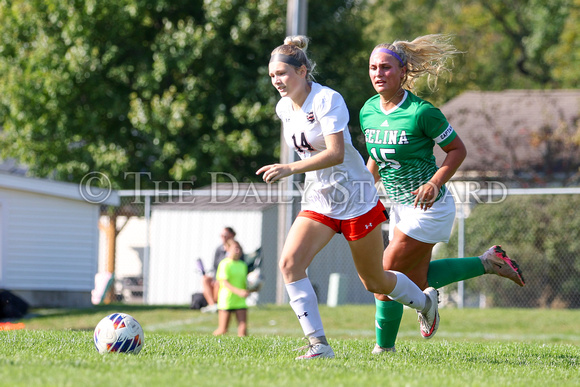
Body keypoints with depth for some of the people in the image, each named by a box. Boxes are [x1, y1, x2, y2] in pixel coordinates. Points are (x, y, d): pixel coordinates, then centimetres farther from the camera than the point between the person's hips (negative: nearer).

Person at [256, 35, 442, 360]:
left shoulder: (328, 100, -21)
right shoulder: (284, 108, 2)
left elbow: (336, 153, -31)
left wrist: (290, 169, -40)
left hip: (356, 200, -6)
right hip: (318, 201, 6)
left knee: (374, 281, 8)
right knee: (290, 263, -18)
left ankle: (425, 302, 40)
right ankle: (319, 344, -17)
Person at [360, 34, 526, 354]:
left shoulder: (421, 112, -21)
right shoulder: (368, 111, -1)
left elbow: (457, 150, -11)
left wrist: (434, 183, -24)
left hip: (429, 206, -8)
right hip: (400, 207, 8)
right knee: (416, 281, 16)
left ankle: (383, 348, 10)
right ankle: (488, 262, 29)